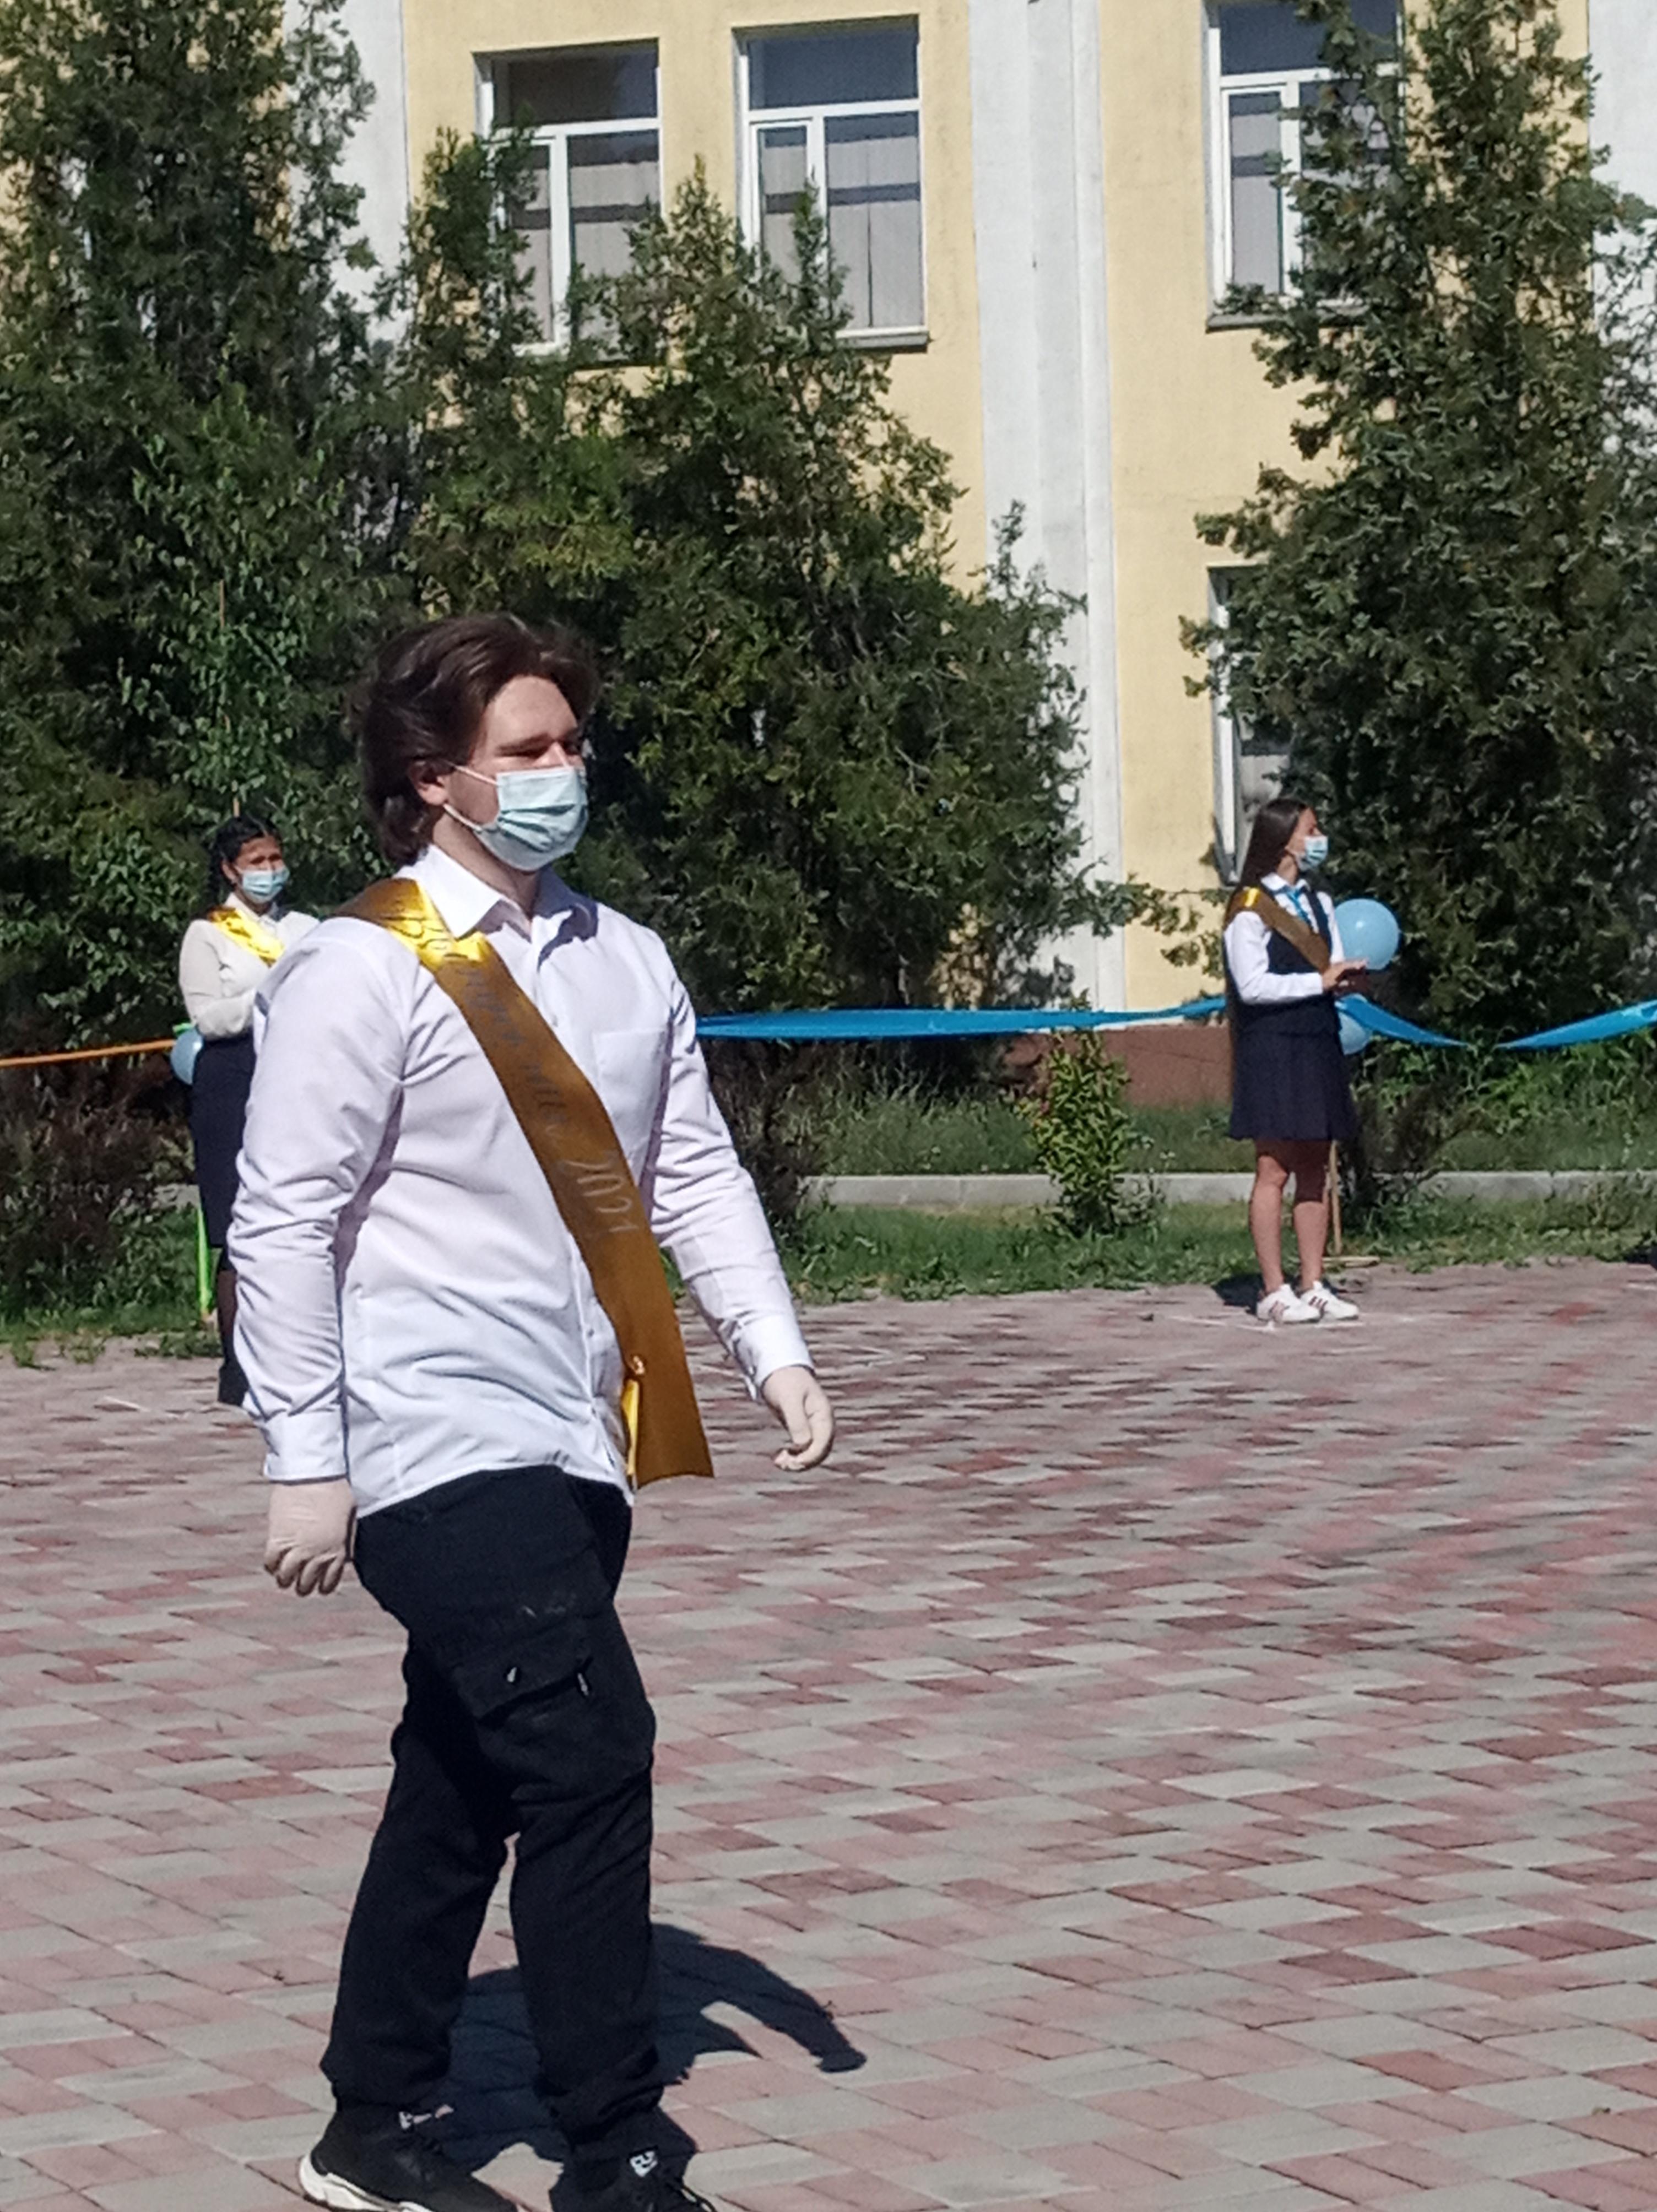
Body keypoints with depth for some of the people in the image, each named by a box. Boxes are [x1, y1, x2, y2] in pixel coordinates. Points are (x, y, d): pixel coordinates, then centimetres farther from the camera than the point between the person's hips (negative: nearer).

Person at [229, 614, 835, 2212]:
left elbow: (693, 1172, 12)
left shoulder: (621, 959, 10)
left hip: (575, 1447, 7)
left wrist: (774, 1353, 0)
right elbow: (284, 1223, -11)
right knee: (589, 1761, -12)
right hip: (447, 1453, -7)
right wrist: (304, 1465, -12)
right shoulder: (363, 972, -10)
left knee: (467, 1782, 14)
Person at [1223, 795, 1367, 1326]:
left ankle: (1313, 1286, 10)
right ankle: (1274, 1291, -3)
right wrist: (1321, 982, -14)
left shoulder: (1319, 904, 16)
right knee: (1274, 1170, -6)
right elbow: (1253, 985, -15)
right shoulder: (1250, 909, -8)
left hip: (1318, 1044, 8)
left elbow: (1332, 970, 17)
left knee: (1315, 1171, 7)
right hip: (1271, 1050, -7)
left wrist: (1347, 978, -6)